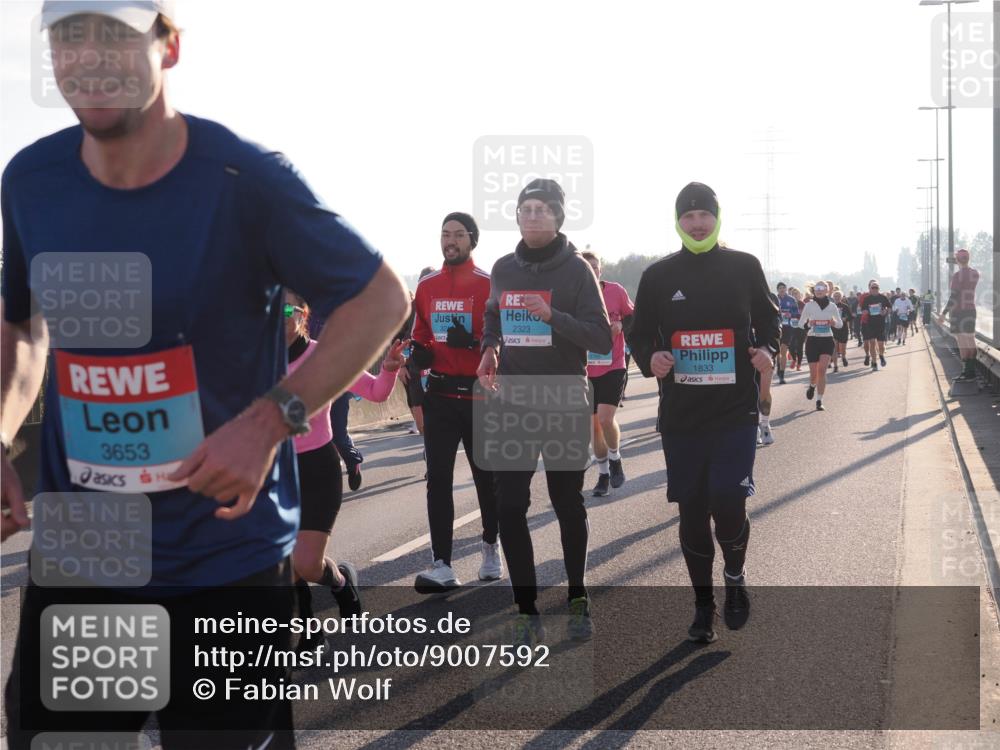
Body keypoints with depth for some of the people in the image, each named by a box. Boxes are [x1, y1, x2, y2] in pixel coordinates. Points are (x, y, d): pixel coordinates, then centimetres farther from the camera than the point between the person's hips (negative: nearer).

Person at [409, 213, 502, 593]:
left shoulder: (489, 285, -7)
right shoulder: (426, 287, 8)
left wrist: (474, 342, -24)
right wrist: (420, 352, -2)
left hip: (480, 396, -3)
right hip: (440, 395, 3)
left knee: (486, 477, 10)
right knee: (438, 479, -4)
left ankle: (491, 547, 32)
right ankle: (442, 565, -4)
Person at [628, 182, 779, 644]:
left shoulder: (744, 267, 3)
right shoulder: (658, 276, 4)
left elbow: (768, 319, 13)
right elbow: (639, 334, 10)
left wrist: (766, 349, -8)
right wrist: (650, 359, -11)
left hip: (736, 410, -2)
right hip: (680, 414, 2)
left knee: (728, 502, -14)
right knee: (692, 511, 6)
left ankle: (735, 575, 17)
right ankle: (703, 604, 23)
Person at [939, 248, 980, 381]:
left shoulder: (957, 275, -15)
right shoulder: (975, 273, 6)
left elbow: (953, 297, -20)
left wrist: (943, 313, -17)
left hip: (958, 312, -7)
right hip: (971, 310, 7)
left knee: (962, 343, -5)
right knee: (970, 341, 10)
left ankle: (966, 372, -7)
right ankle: (971, 371, 13)